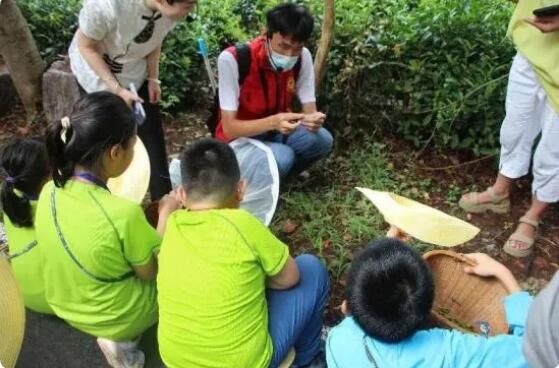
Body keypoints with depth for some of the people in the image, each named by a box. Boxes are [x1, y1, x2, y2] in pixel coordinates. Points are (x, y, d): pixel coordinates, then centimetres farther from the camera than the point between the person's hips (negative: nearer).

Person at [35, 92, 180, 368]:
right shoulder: (124, 213, -34)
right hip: (117, 319, -5)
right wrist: (166, 213, -7)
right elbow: (150, 273, -16)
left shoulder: (49, 192, -14)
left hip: (65, 307, 6)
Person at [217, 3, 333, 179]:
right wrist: (272, 122, -44)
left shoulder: (303, 57, -13)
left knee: (322, 140, -23)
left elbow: (310, 110, -11)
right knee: (282, 157, -33)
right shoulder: (232, 59, -27)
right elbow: (229, 128, -26)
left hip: (278, 131, 5)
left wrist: (313, 120, -36)